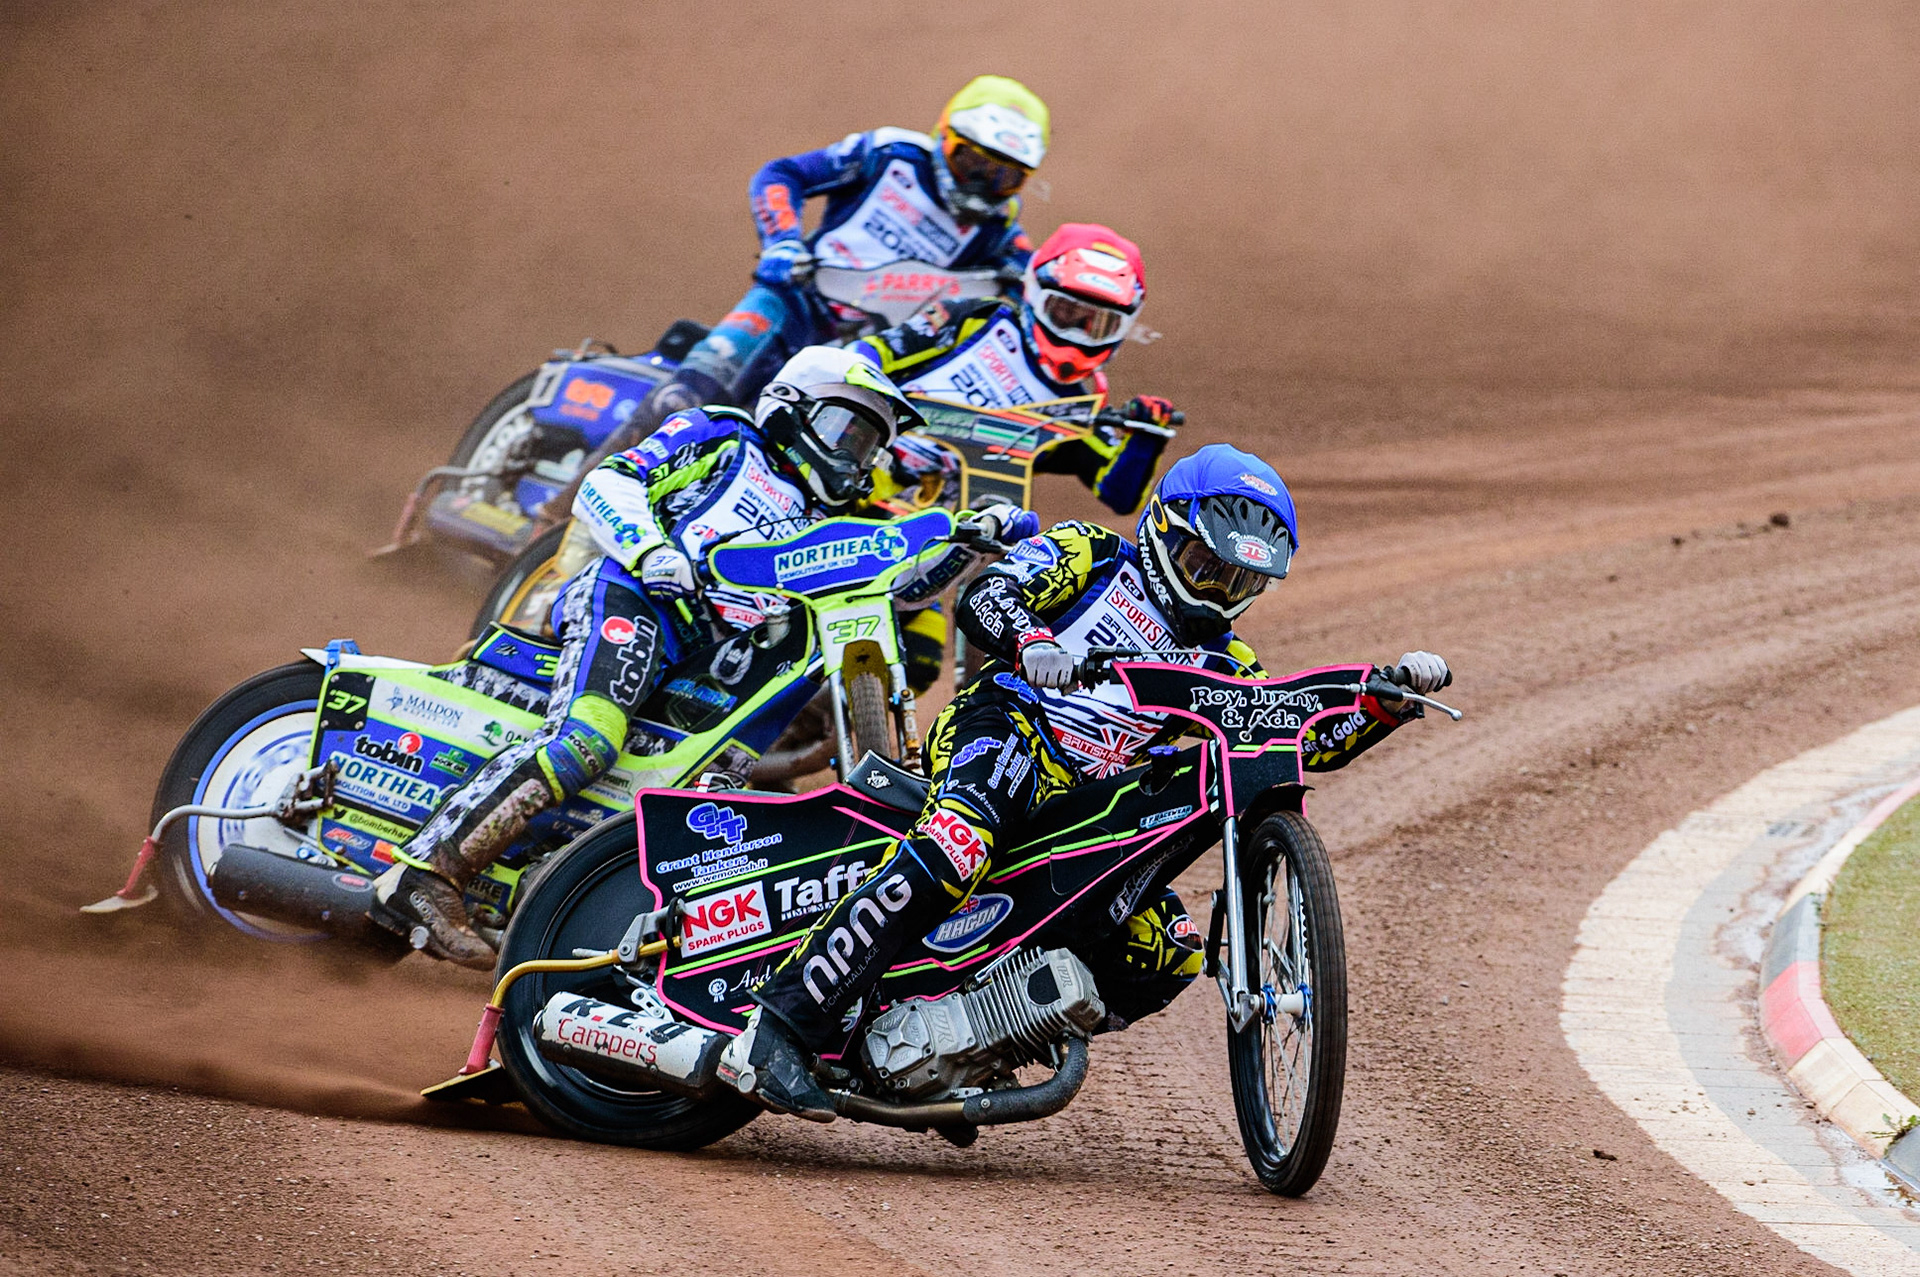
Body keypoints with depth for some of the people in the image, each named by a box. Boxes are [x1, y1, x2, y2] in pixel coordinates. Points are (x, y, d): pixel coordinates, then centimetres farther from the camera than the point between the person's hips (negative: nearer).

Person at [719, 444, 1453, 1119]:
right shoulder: (1088, 554, 10)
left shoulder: (1221, 665, 26)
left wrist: (1391, 699, 1)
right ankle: (782, 1027, -42)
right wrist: (1030, 640, -29)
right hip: (1004, 728, -7)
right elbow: (985, 595, -6)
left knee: (1170, 954, -9)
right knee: (952, 855, -37)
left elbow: (1309, 739, 17)